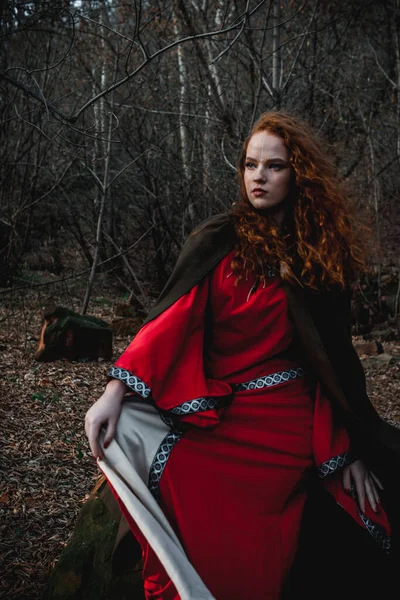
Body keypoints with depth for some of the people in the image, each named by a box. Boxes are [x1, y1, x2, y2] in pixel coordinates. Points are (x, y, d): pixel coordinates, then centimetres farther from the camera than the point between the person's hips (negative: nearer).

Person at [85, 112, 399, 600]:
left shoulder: (321, 257, 8)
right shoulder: (218, 242, 5)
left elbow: (335, 358, 11)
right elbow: (172, 318, -5)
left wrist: (352, 450, 8)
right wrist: (116, 391, -18)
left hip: (285, 424, -1)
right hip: (216, 414, 2)